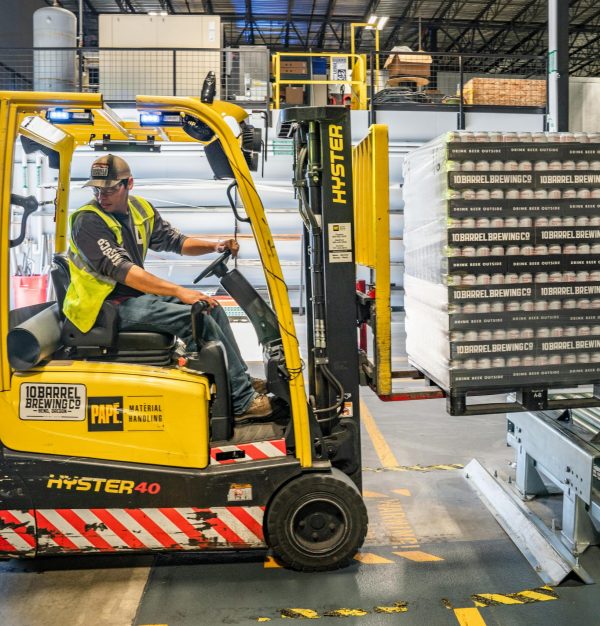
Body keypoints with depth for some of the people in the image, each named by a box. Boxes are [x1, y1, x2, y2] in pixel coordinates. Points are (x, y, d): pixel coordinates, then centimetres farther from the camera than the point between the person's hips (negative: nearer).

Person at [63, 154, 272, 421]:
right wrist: (179, 291, -31)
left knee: (211, 307, 4)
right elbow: (122, 271, -27)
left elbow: (174, 241, 16)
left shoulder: (141, 209, 6)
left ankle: (242, 379, 11)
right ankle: (242, 401, -16)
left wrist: (215, 246, -3)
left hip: (136, 295, 9)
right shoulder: (88, 221, -17)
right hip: (107, 306, -8)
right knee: (196, 318, -21)